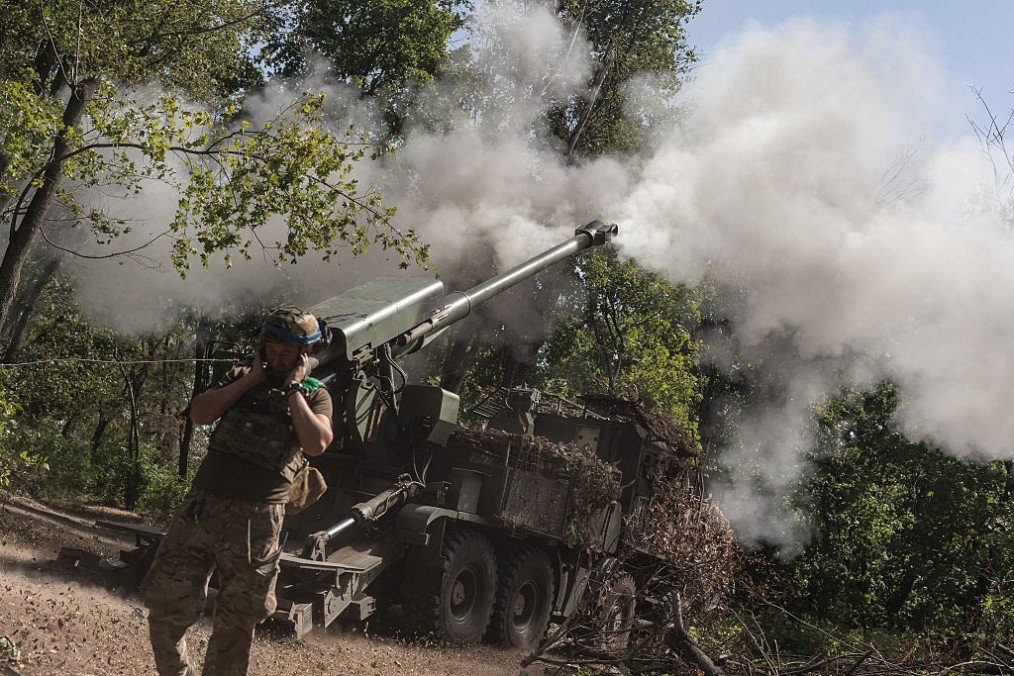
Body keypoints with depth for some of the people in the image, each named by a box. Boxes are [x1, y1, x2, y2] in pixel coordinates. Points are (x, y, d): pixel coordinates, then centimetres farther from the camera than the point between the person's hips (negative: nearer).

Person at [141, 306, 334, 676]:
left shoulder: (313, 396, 5)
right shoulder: (240, 378, 13)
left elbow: (316, 444, -14)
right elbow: (199, 413, -2)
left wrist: (292, 388, -8)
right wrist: (251, 379, -4)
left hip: (257, 519, -2)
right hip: (202, 506, 2)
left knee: (237, 621, 9)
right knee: (166, 606, 0)